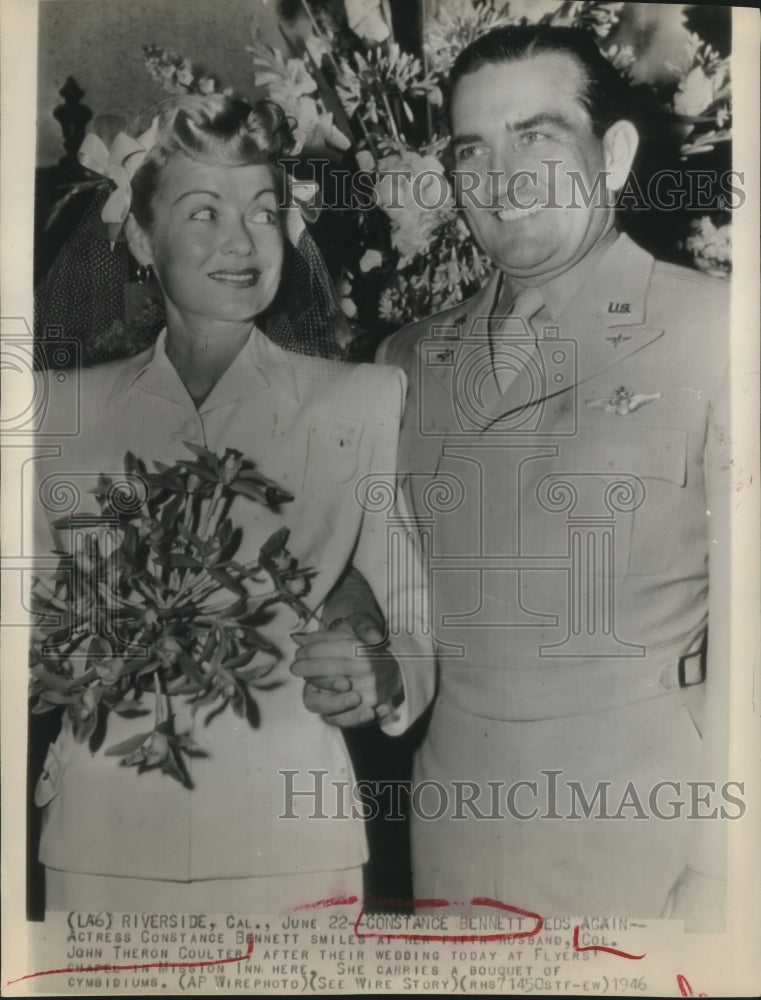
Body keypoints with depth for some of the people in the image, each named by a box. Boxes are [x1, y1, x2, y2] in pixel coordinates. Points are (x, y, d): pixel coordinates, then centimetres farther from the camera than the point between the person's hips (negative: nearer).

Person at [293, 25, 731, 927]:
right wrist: (349, 668, -2)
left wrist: (714, 885, -12)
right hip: (452, 828, 4)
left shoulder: (712, 335, -11)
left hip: (644, 849, -3)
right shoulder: (409, 360, 3)